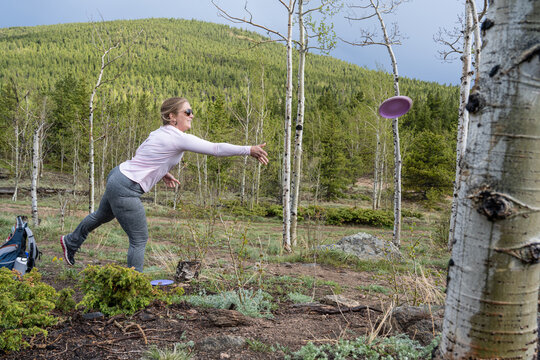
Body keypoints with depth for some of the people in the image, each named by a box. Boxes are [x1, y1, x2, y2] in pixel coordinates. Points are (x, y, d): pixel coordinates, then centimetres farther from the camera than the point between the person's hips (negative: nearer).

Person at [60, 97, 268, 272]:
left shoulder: (160, 132, 6)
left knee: (103, 216, 33)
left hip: (117, 176, 10)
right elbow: (216, 149, -24)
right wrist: (249, 150, -21)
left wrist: (161, 172, 18)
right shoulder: (179, 139, -20)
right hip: (125, 190, -10)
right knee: (139, 240, 2)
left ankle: (71, 242, 58)